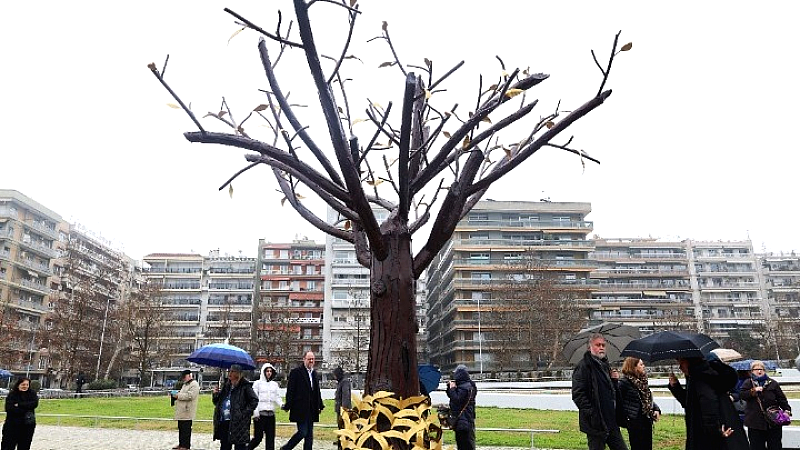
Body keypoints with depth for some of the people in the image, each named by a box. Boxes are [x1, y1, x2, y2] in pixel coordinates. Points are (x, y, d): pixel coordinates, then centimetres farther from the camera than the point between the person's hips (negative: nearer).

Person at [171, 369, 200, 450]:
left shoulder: (194, 384, -11)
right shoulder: (185, 384, 21)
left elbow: (190, 395, -23)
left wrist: (178, 395, -19)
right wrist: (174, 394, 9)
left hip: (187, 411, -10)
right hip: (181, 411, 10)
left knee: (186, 429, -4)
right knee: (181, 428, 15)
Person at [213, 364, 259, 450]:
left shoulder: (245, 386, -6)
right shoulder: (226, 386, 13)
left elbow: (254, 400, -10)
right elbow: (217, 402, 21)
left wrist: (245, 412, -13)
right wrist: (215, 394, 2)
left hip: (238, 423, -7)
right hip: (224, 422, 7)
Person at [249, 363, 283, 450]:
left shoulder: (275, 384, 14)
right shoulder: (258, 383, 1)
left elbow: (277, 398, 10)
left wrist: (281, 404, -11)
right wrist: (255, 412, -12)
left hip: (271, 414, 4)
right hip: (260, 414, -4)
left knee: (270, 437, 3)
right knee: (258, 437, -2)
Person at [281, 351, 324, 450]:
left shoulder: (314, 373, 14)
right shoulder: (296, 372, -7)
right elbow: (290, 390, -9)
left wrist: (320, 405, 15)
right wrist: (288, 406, -13)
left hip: (311, 410, 7)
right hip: (300, 409, -7)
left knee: (309, 434, 9)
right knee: (302, 432, -6)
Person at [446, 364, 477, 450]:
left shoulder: (465, 387, -19)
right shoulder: (462, 385, 13)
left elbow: (457, 400, -26)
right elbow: (450, 396, 18)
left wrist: (452, 388, -17)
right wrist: (449, 387, 2)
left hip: (464, 421, -11)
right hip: (460, 420, 11)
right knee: (460, 441, 19)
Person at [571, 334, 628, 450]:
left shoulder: (605, 365, 17)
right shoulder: (584, 366, -10)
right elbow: (577, 394, -17)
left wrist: (614, 380, 7)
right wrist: (591, 413, -22)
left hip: (611, 421, 8)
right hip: (596, 422, -8)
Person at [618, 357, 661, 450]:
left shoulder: (642, 381, 10)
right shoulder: (624, 382, -15)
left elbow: (649, 399, 18)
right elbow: (618, 400, -19)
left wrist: (656, 409, 3)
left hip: (647, 421, 8)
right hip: (635, 423, -8)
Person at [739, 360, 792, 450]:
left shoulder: (772, 383, 8)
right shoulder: (748, 383, 5)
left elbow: (781, 398, 6)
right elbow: (741, 394, -8)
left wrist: (787, 409, -9)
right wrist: (753, 391, -21)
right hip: (755, 422, -1)